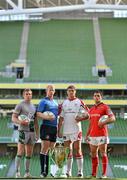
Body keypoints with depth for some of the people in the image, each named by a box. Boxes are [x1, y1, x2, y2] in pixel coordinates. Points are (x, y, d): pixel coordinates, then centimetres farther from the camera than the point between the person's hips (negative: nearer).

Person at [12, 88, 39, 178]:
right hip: (23, 131, -6)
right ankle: (17, 172, -8)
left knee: (29, 153, 8)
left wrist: (37, 133, 16)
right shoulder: (20, 105, -2)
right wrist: (20, 122, -25)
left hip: (32, 131, 7)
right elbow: (13, 118, -6)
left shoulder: (33, 106, 17)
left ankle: (27, 172, 14)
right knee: (20, 152, -10)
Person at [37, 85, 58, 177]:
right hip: (46, 126, -7)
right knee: (45, 148, -9)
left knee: (51, 149, 6)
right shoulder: (43, 101, 0)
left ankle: (47, 170, 10)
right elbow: (38, 114, -10)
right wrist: (46, 117, -26)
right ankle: (43, 171, -9)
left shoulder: (55, 102, 20)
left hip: (54, 128, 7)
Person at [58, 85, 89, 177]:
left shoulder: (79, 102, 1)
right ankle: (68, 171, 12)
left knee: (78, 150, -6)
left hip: (76, 130, -4)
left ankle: (80, 171, -3)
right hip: (66, 131, 4)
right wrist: (59, 130, 8)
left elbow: (87, 115, -1)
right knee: (68, 152, 7)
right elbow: (61, 118, 14)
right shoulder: (64, 103, 13)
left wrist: (81, 118, -19)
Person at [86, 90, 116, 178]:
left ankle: (104, 174, -3)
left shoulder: (105, 107, -2)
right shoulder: (91, 109, 18)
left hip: (102, 134, -6)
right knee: (93, 154, 7)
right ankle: (94, 174, 13)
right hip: (92, 135, 6)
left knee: (103, 154, -6)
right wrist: (87, 134, 18)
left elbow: (112, 118, -11)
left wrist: (103, 122, -25)